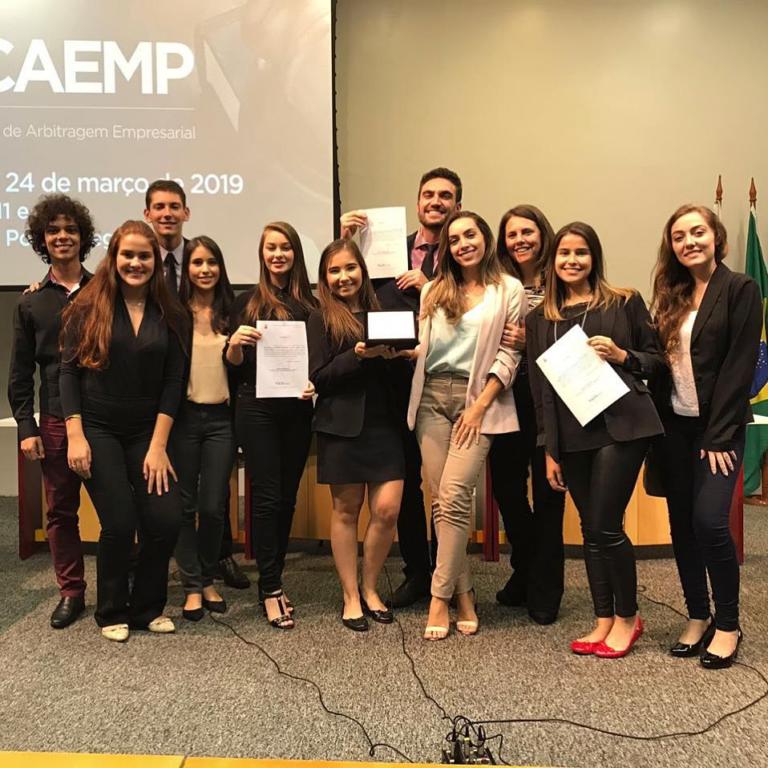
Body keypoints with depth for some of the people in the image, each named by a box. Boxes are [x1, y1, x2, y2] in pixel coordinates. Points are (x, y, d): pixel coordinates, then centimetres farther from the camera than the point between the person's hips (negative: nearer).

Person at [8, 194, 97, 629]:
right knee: (61, 511, 9)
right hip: (55, 422, 2)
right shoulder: (31, 303, 8)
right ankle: (71, 593, 23)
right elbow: (21, 372, 8)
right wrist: (26, 427, 1)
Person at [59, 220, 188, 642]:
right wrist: (75, 436, -11)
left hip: (147, 433, 2)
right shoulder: (89, 308, -2)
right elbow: (68, 371, -3)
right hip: (97, 430, -2)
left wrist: (158, 445, -7)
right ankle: (112, 613, 17)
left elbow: (173, 382, 0)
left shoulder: (169, 315, 3)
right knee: (119, 523, -7)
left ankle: (147, 607, 18)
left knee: (166, 521, -6)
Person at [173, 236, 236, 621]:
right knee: (185, 504, 7)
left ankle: (208, 580, 23)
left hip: (220, 418, 2)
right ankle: (192, 586, 19)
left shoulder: (231, 312, 5)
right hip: (184, 416, -1)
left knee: (213, 506, 4)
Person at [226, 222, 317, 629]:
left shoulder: (310, 304, 8)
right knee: (267, 496, -4)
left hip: (297, 410, 3)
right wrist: (234, 343, -18)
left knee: (288, 496, 8)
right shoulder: (246, 301, 3)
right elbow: (234, 364, 2)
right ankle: (270, 590, 3)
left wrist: (317, 385, -7)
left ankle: (272, 581, 21)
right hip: (257, 408, -3)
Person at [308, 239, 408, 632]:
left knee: (387, 510, -3)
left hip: (384, 424, 3)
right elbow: (318, 378, -7)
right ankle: (351, 597, 19)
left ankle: (370, 588, 19)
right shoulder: (320, 320, 2)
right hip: (342, 426, -3)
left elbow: (401, 369, 14)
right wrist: (357, 355, -18)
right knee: (346, 510, 5)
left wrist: (394, 355, -8)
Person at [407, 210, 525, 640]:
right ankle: (464, 593, 13)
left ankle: (440, 596, -5)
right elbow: (419, 348, 16)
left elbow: (509, 356, -2)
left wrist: (480, 405, -10)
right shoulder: (434, 290, 16)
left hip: (478, 398, -4)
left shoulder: (509, 290, 4)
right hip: (432, 398, 4)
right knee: (444, 499, 1)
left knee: (453, 495, -15)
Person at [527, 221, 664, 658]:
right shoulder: (540, 318, 10)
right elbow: (540, 387, 10)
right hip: (571, 435, 4)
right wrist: (549, 449, 8)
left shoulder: (624, 302, 2)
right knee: (590, 529, 10)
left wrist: (622, 355, -14)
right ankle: (604, 621, 23)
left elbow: (658, 358, 6)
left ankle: (628, 617, 17)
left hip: (621, 425, -4)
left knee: (606, 525, -5)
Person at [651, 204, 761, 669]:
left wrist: (719, 435, -15)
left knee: (709, 520, -13)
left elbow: (740, 365, -11)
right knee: (682, 525, 8)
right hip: (674, 426, 6)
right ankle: (698, 618, 22)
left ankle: (728, 624, 6)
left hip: (718, 427, -5)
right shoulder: (671, 296, 12)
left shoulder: (740, 289, -5)